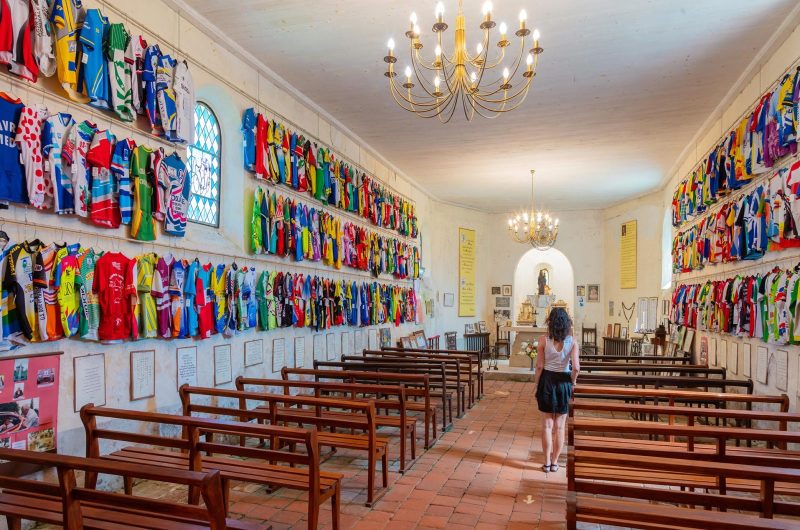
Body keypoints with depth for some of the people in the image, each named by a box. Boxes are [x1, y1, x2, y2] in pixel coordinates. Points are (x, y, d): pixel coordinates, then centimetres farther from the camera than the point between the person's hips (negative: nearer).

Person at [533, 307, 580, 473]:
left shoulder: (544, 340, -9)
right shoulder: (572, 342, -8)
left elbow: (539, 366, -7)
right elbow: (576, 368, -15)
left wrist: (536, 383, 5)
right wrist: (573, 381, 3)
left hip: (547, 381, 0)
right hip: (563, 383, 1)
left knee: (547, 425, 10)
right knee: (559, 427, 13)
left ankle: (547, 463, 15)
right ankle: (555, 462, 21)